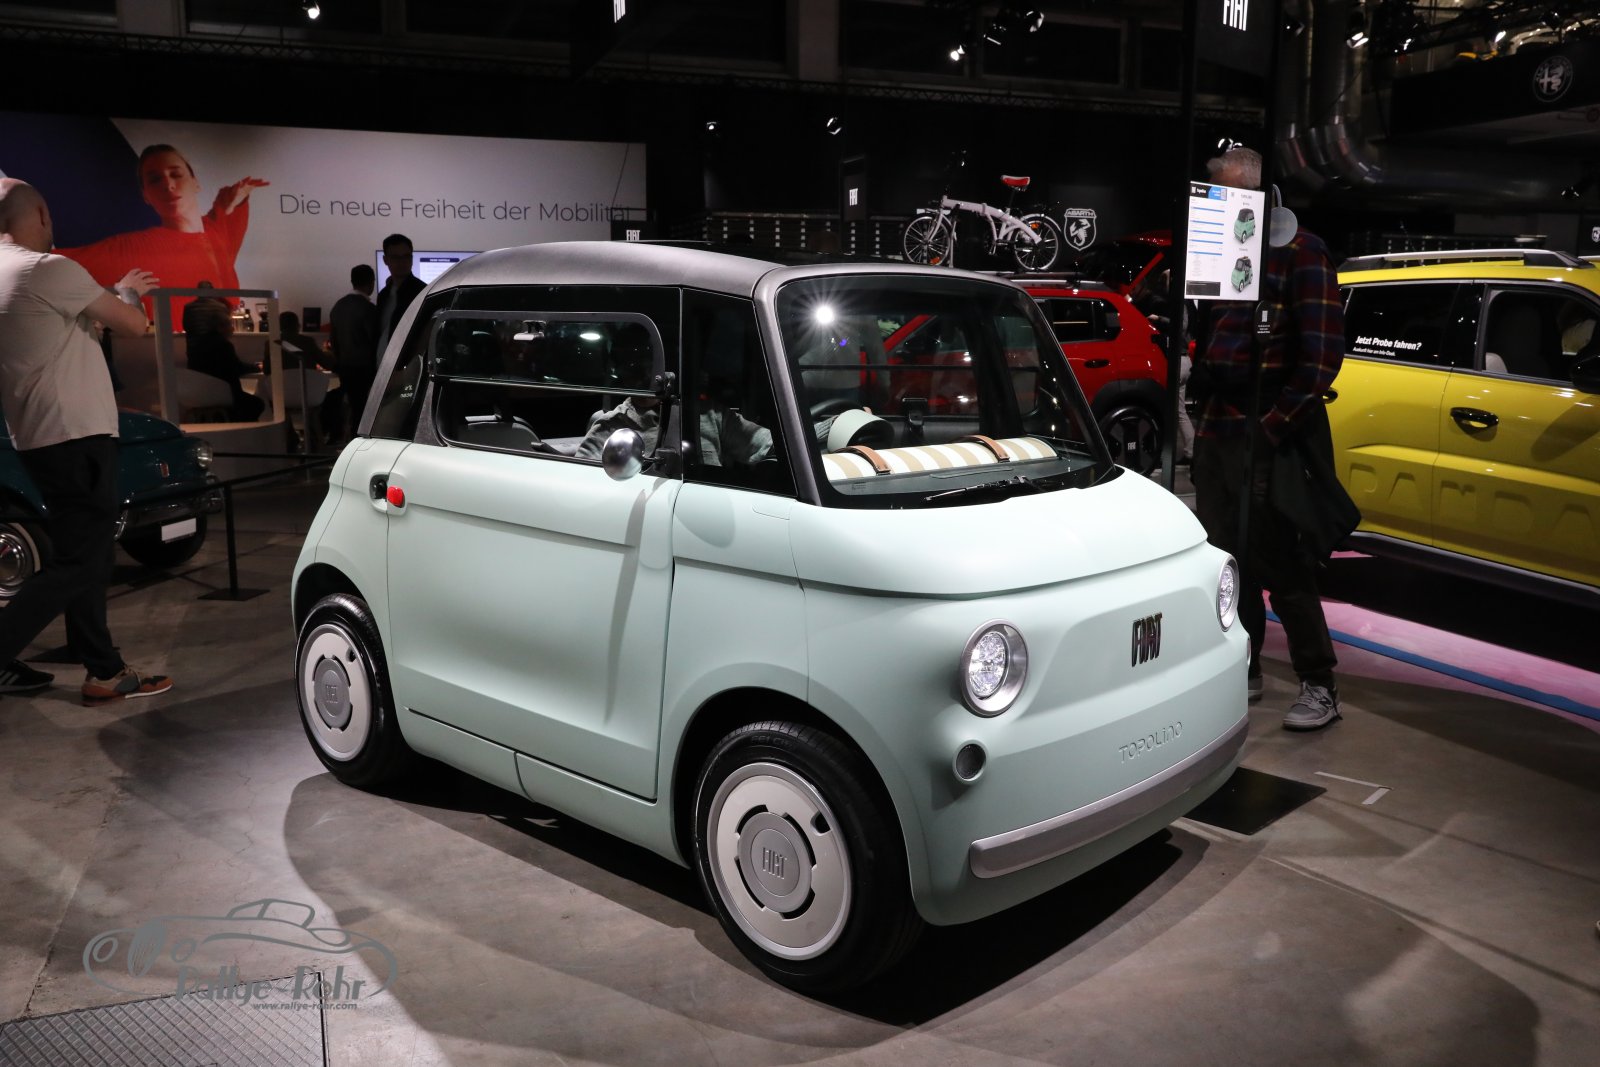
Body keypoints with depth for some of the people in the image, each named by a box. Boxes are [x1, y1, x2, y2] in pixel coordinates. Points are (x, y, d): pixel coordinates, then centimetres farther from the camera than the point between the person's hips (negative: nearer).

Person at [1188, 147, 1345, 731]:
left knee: (1279, 562, -4)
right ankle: (1243, 671, 24)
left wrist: (1276, 426, -15)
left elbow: (1321, 353, -11)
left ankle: (1319, 685, 8)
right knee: (1226, 557, 11)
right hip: (1215, 427, 7)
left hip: (1265, 432, -7)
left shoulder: (1300, 251, -5)